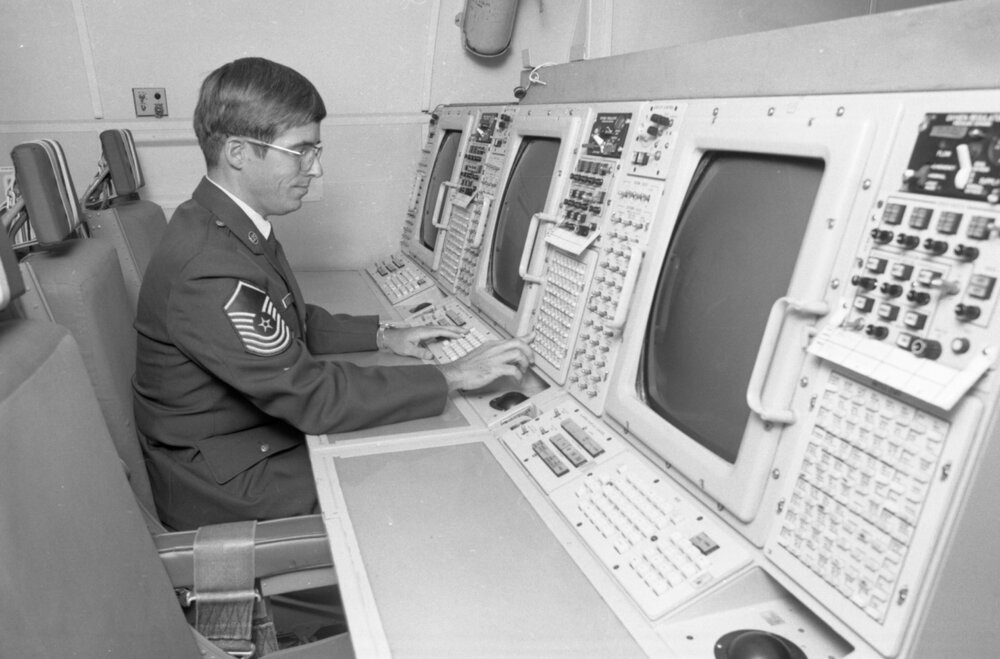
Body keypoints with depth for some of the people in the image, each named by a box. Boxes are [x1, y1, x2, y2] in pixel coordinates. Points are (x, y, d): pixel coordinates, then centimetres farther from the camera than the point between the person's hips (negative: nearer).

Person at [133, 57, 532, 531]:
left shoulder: (228, 223, 0)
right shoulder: (208, 272, -31)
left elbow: (290, 323, 11)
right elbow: (314, 397, -30)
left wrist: (381, 336, -1)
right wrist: (452, 376, -25)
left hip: (261, 432, 8)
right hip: (224, 486, -8)